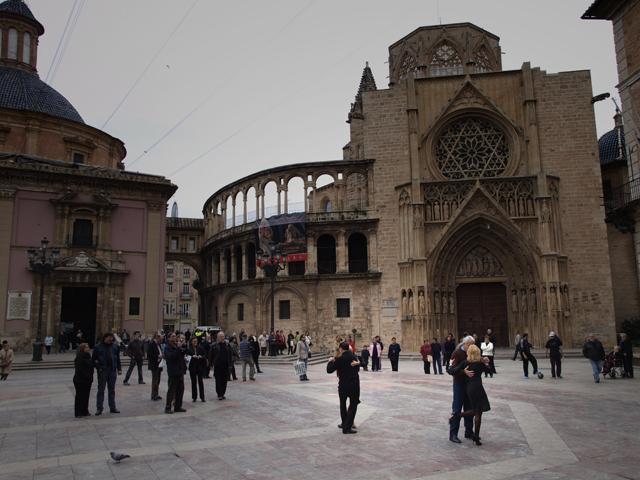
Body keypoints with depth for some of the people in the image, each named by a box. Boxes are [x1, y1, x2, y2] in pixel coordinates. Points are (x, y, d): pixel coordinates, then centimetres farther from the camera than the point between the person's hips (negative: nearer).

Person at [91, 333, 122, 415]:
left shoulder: (114, 347, 9)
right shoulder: (98, 347, -2)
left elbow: (118, 358, 13)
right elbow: (93, 359, -1)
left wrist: (119, 369, 7)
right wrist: (98, 367, -12)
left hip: (112, 371, 4)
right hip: (102, 371, -3)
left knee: (112, 390, 10)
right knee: (101, 390, 1)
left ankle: (112, 407, 17)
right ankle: (99, 408, 8)